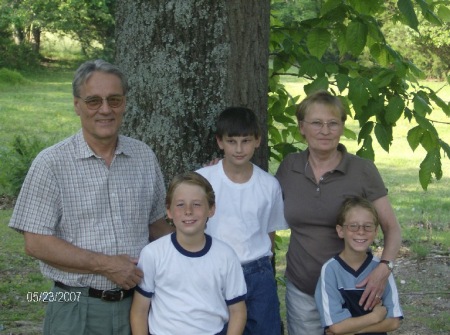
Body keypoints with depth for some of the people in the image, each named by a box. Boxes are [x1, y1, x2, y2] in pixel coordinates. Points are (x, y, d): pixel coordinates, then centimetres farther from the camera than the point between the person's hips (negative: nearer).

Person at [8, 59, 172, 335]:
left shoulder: (145, 157, 5)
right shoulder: (51, 164, -8)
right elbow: (36, 243, -11)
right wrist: (105, 265, -15)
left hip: (138, 301, 4)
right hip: (78, 308, -4)